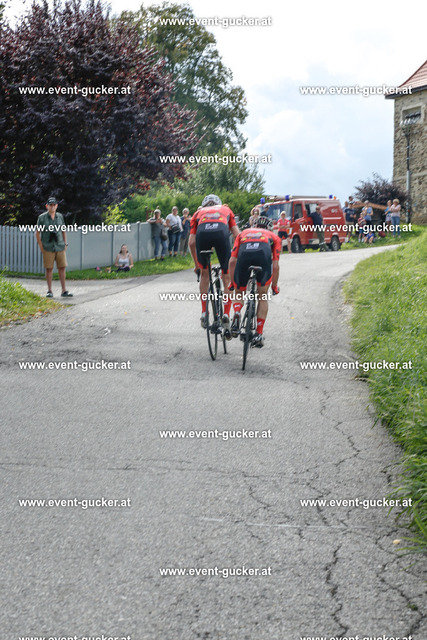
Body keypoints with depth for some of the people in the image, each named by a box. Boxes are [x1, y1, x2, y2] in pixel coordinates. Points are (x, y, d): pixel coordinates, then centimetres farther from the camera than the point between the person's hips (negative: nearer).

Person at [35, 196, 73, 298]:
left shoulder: (60, 216, 8)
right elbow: (37, 233, 1)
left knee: (62, 268, 0)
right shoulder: (42, 217, -2)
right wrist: (41, 247, -5)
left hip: (60, 247, 3)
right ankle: (49, 291, 6)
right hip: (48, 248, -3)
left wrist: (65, 244, 10)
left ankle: (64, 291, 4)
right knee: (49, 269, 0)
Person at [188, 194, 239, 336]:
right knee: (227, 277, 11)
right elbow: (237, 235, 25)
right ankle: (226, 315, 0)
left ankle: (204, 314, 19)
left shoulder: (199, 213, 37)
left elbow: (191, 243, 27)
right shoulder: (226, 209, 38)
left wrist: (196, 264, 38)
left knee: (204, 274, 22)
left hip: (202, 232, 1)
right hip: (221, 231, -1)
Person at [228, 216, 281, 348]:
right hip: (264, 254, -1)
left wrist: (232, 283, 35)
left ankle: (236, 314, -7)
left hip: (244, 254, 1)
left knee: (239, 293, 23)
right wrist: (274, 286, 39)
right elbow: (275, 265, 27)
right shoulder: (274, 237, 36)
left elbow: (232, 261, 27)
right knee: (263, 296, 16)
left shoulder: (243, 233, 38)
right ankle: (259, 335, 10)